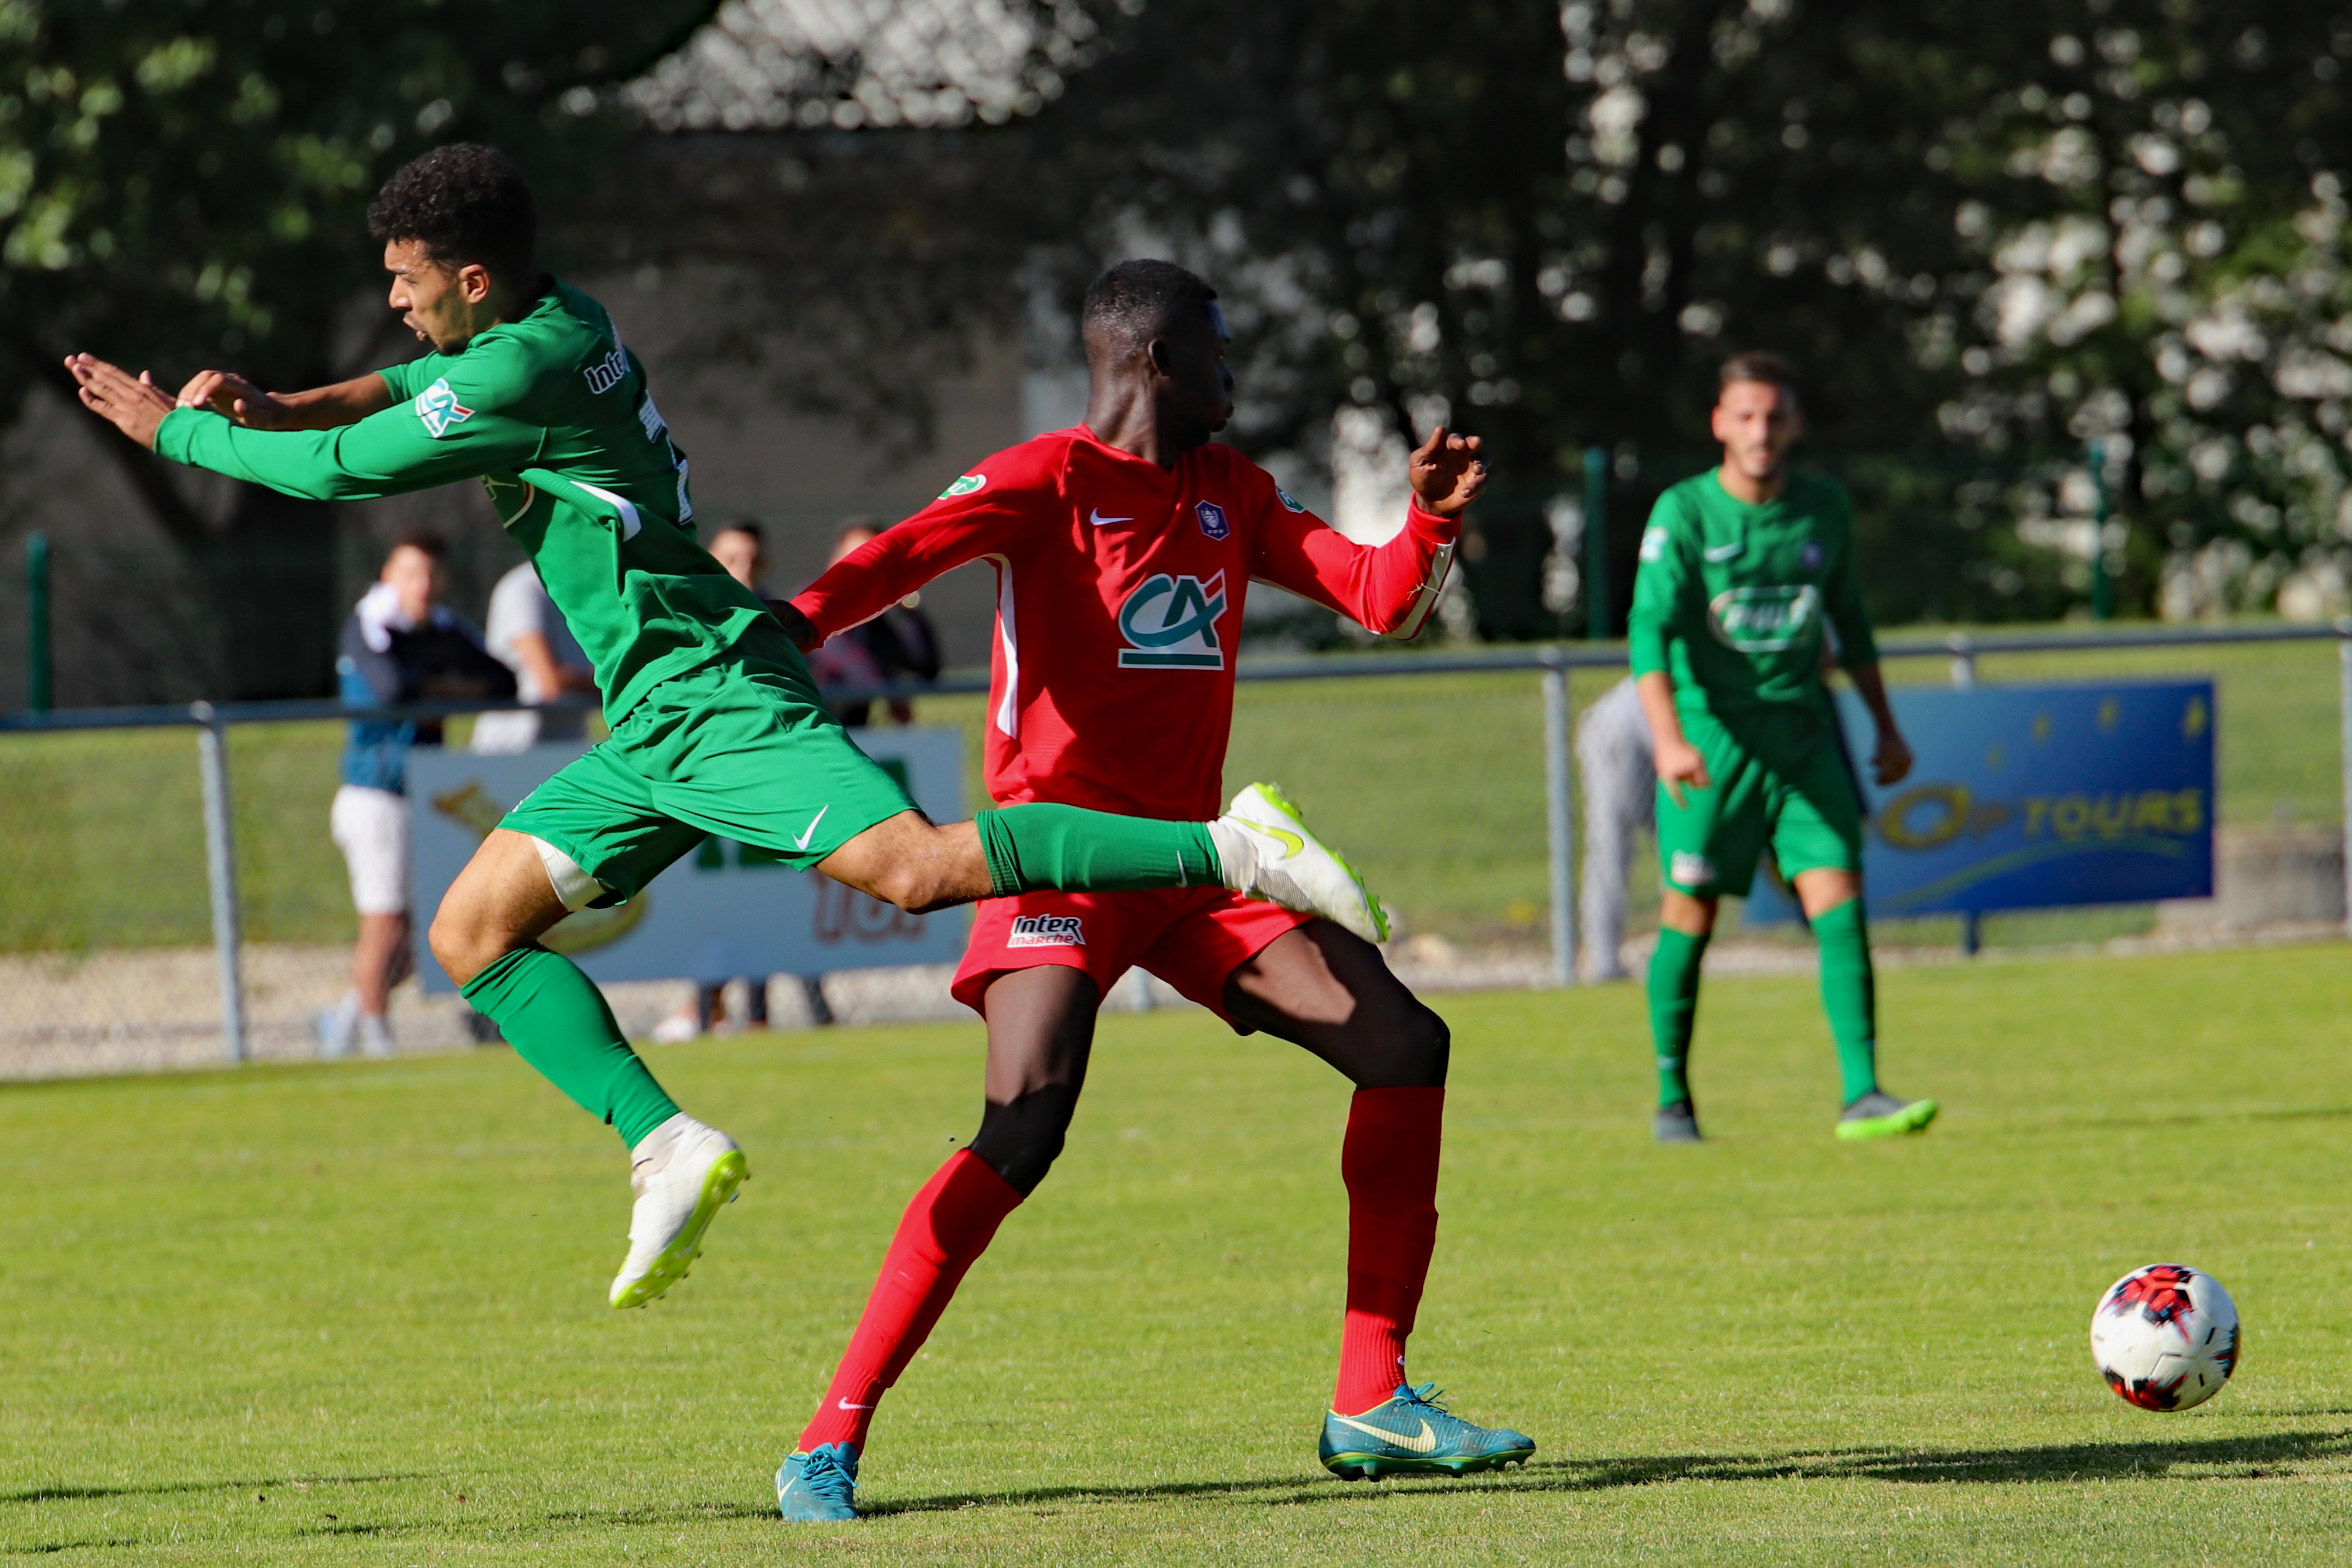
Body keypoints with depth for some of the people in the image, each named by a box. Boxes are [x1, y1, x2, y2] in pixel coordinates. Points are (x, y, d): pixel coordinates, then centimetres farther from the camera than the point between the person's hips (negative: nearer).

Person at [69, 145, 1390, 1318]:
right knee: (475, 927, 7)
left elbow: (343, 469, -13)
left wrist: (177, 432, 0)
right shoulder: (559, 327, 12)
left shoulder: (528, 370, -17)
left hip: (717, 702, -10)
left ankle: (1230, 851, -24)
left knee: (920, 866, -27)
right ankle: (668, 1149, 2)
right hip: (655, 731, 10)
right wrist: (274, 405, 15)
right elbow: (414, 387, 32)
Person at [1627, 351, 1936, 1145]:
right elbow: (1650, 628, -18)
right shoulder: (1683, 514, -9)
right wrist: (1669, 737, -32)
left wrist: (1886, 724, 20)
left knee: (1839, 899, -9)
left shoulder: (1824, 506, 5)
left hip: (1801, 730, 3)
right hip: (1709, 734, -3)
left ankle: (1862, 1094, -12)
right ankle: (1673, 1100, 17)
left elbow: (1848, 617, 19)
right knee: (1691, 914, 1)